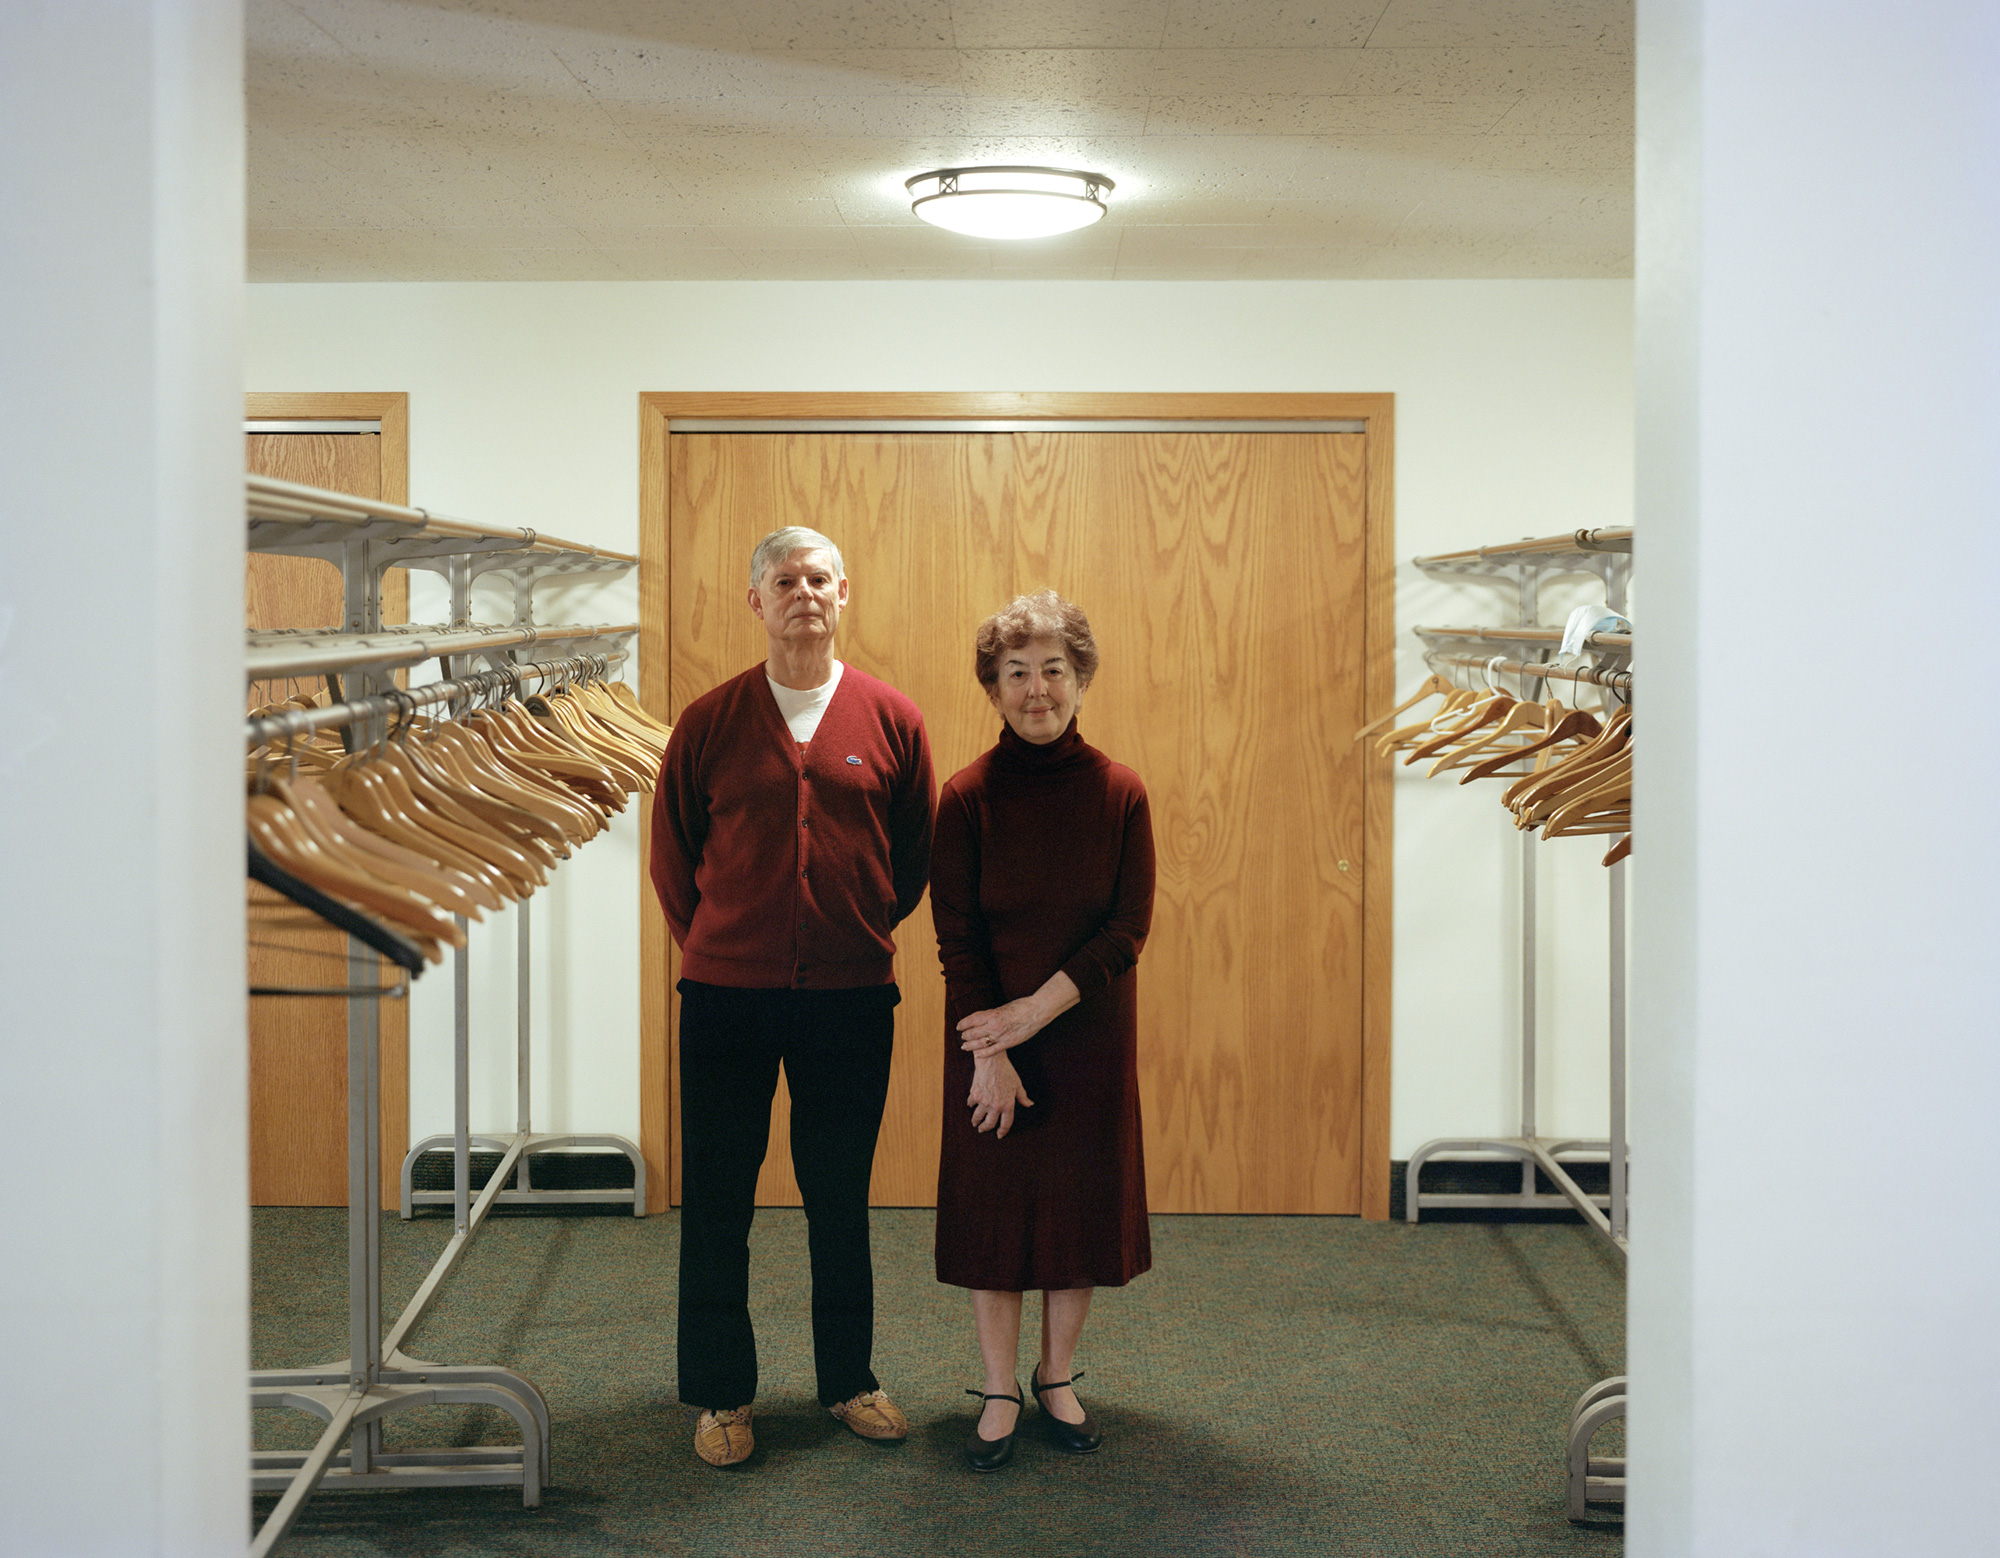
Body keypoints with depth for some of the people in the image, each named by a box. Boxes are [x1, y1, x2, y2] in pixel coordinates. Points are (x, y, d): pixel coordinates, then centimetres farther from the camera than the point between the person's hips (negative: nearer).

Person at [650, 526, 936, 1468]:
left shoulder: (891, 720, 2)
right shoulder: (709, 722, 0)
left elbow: (916, 852, 12)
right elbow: (671, 853, 9)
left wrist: (864, 933, 11)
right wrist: (715, 945, 10)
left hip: (850, 994, 1)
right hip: (726, 994, 0)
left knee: (841, 1196, 11)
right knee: (717, 1197, 6)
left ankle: (849, 1378, 27)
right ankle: (720, 1392, 19)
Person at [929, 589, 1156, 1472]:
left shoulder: (1120, 795, -3)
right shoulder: (967, 797, -6)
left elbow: (1128, 931, -7)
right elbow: (956, 938, -7)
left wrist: (1034, 1010, -16)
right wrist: (987, 1052, -15)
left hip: (1090, 1034, 1)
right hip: (988, 1036, -1)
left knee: (1081, 1199, 9)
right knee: (992, 1204, 5)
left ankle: (1057, 1379, 27)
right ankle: (1000, 1391, 18)